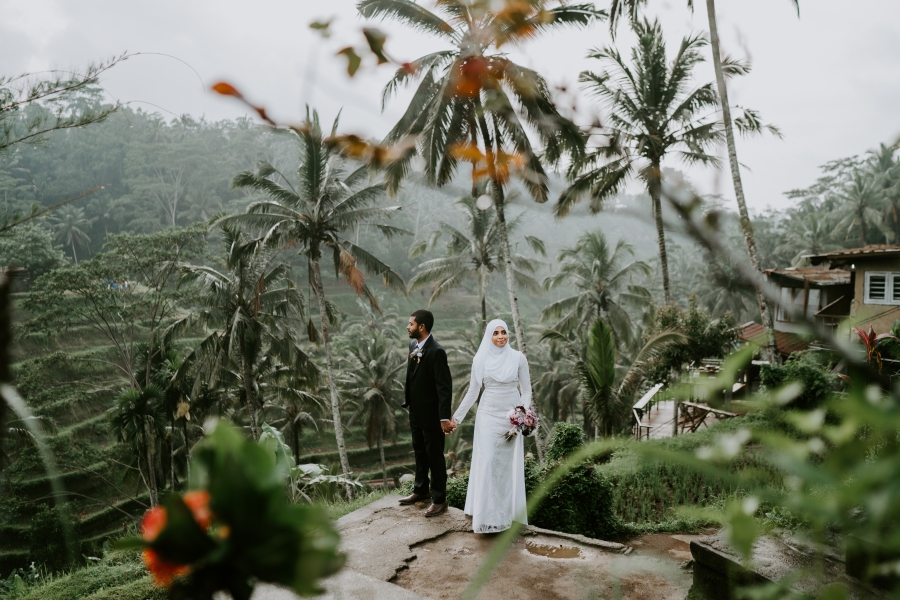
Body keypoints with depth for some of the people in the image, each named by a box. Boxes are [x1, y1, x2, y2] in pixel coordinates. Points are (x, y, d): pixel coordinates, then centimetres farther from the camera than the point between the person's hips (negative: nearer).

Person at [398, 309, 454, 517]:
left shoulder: (436, 351, -22)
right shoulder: (413, 345, 3)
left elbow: (445, 386, -23)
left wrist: (445, 417, -25)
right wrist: (407, 402, 13)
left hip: (431, 414, -8)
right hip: (415, 411, 8)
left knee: (435, 456, 5)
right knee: (419, 453, 22)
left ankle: (439, 499, 20)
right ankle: (421, 490, 39)